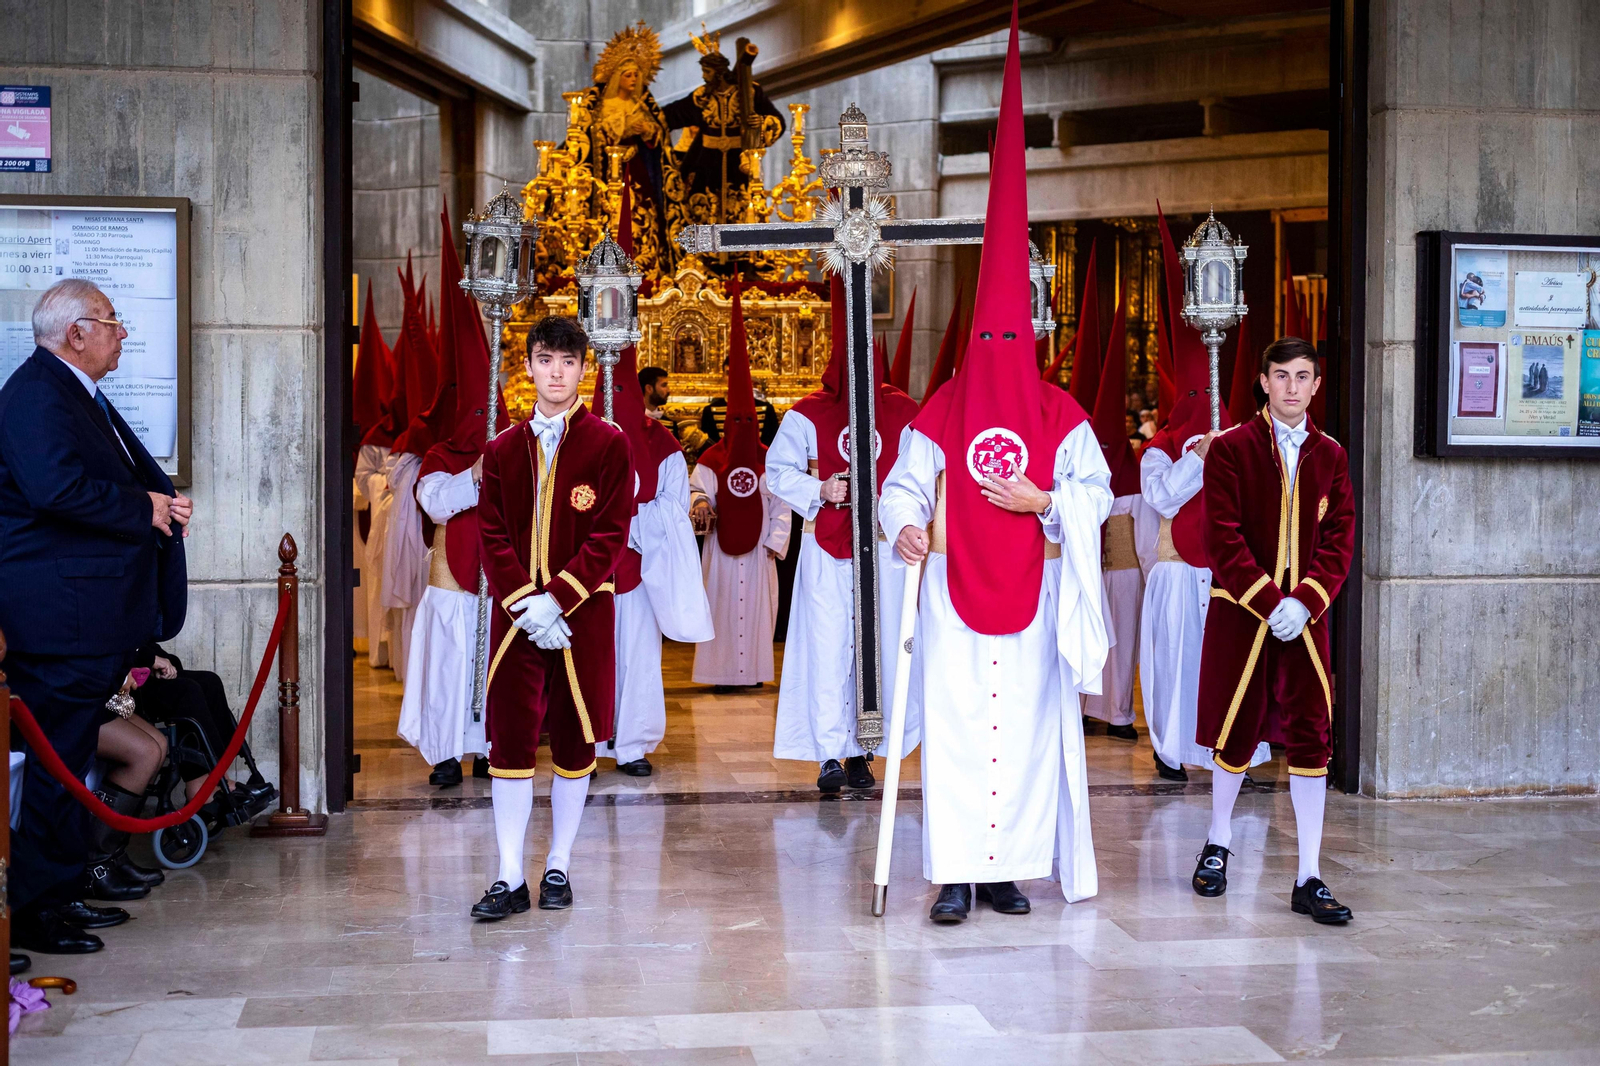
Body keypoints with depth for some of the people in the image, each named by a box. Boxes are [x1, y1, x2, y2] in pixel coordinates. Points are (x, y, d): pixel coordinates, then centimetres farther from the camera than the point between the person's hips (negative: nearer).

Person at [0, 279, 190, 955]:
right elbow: (58, 487, -28)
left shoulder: (80, 394, 19)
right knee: (58, 757, -5)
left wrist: (166, 496, 1)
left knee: (71, 753, 16)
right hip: (63, 614, -11)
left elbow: (135, 468, 23)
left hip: (97, 612, 11)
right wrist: (146, 508, -17)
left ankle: (65, 891, 26)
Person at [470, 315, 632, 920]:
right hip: (514, 613, 2)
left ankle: (559, 869, 18)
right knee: (509, 739, -3)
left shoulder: (608, 444, 0)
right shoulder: (503, 450, 9)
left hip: (582, 613, -2)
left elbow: (611, 536, -6)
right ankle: (510, 878, 2)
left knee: (574, 741, 5)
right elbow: (491, 536, 4)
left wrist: (555, 598, -15)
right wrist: (524, 602, -10)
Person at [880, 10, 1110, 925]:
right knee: (956, 723, -6)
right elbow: (904, 482, 3)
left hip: (1031, 591, 1)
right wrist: (905, 525, -17)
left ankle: (1010, 868, 8)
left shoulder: (1061, 417, 4)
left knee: (1027, 723, 1)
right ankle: (956, 873, -3)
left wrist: (1038, 501, -12)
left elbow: (1098, 492, 4)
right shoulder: (941, 414, 3)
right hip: (954, 587, -1)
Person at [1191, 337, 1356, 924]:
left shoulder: (1330, 456, 7)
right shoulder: (1230, 448, -3)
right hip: (1239, 611, -2)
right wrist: (1268, 602, -17)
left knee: (1311, 737, -3)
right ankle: (1218, 843, 31)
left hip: (1305, 613, 2)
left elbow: (1339, 540, 3)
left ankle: (1309, 879, 2)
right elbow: (1223, 538, -9)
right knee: (1236, 732, 7)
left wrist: (1304, 601, -12)